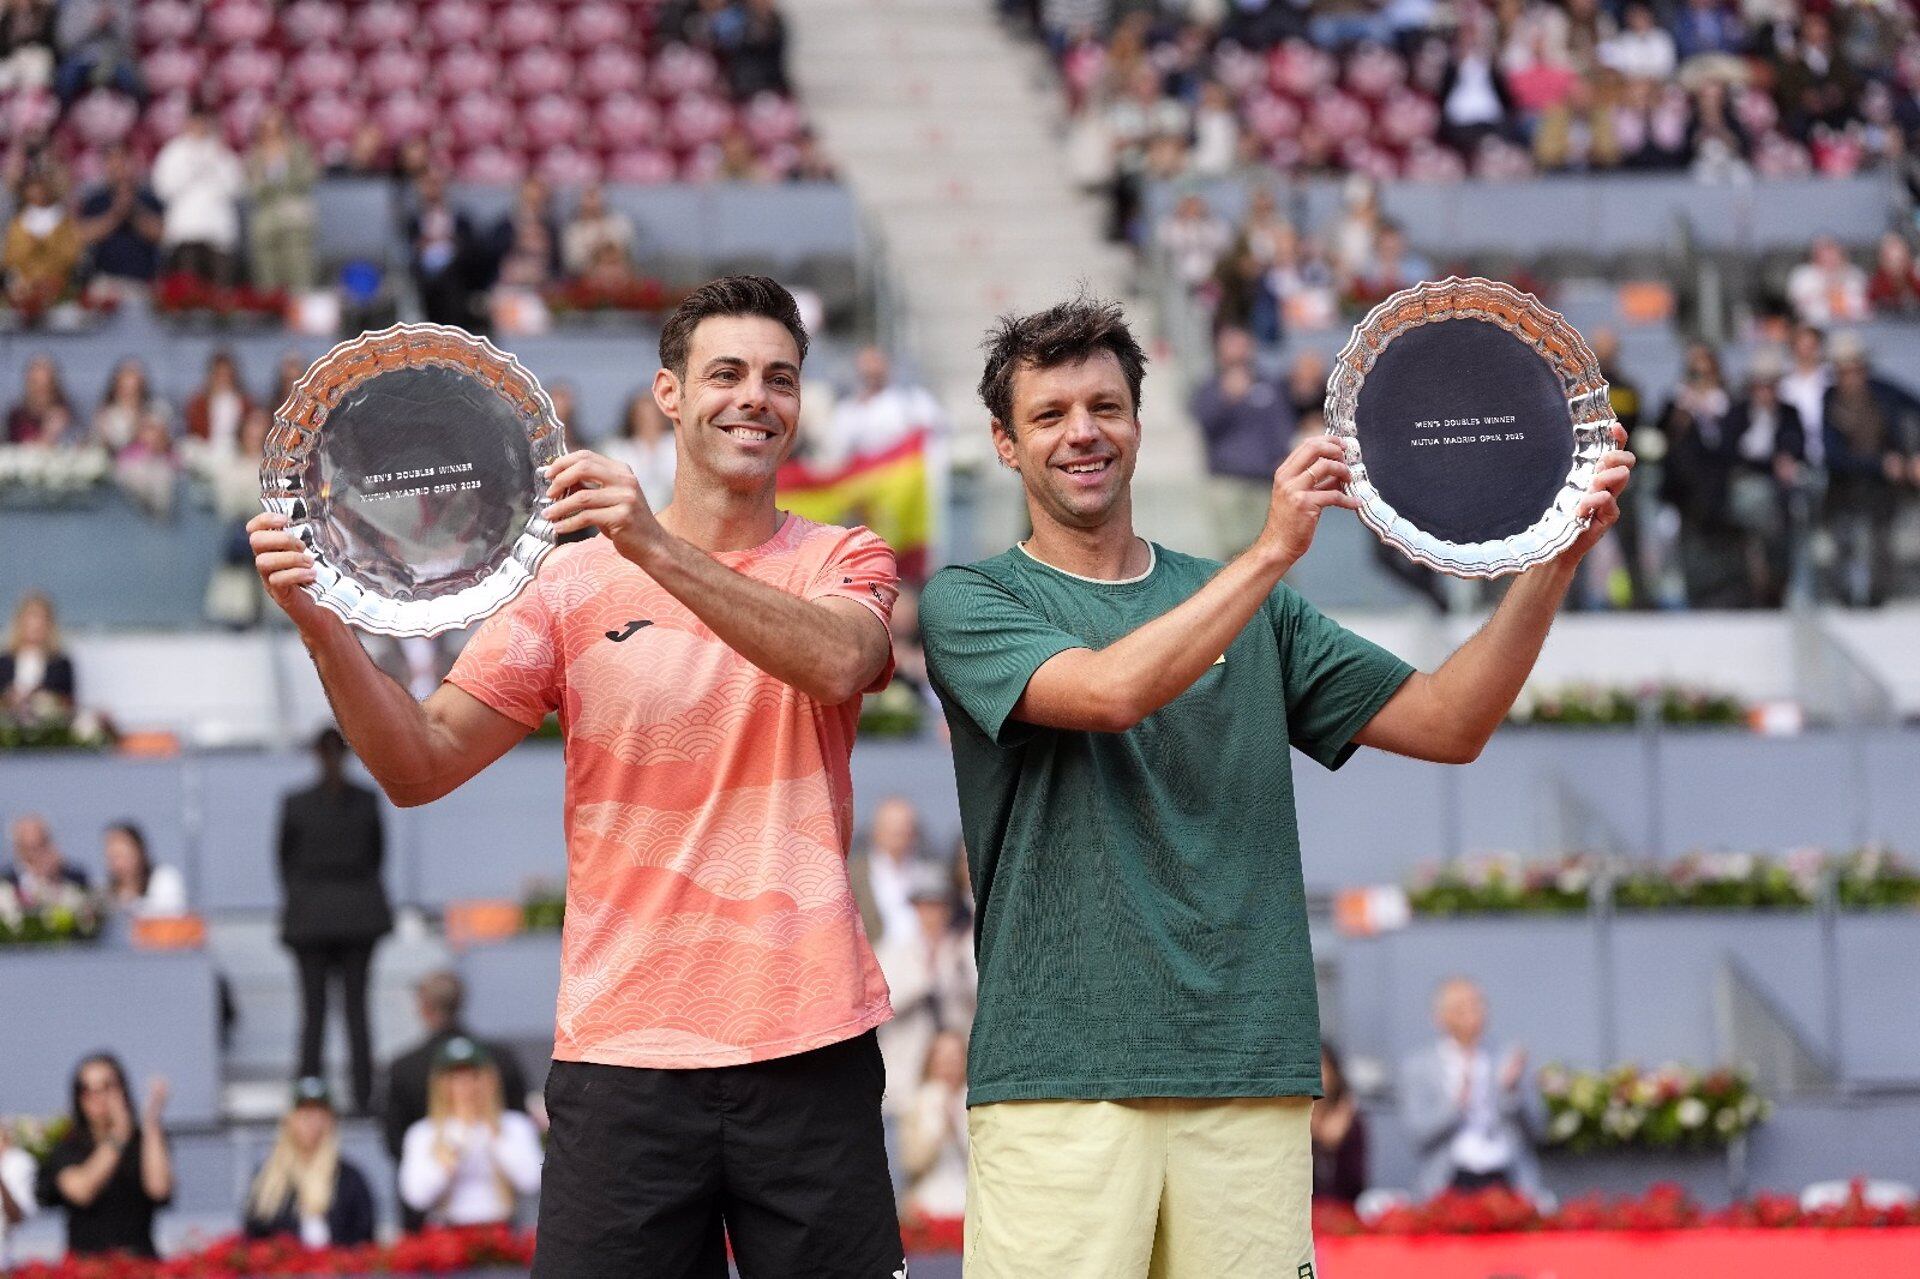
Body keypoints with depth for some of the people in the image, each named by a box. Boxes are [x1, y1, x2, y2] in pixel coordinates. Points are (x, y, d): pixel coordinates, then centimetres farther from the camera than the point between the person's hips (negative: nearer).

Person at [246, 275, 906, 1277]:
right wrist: (323, 626, -16)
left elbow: (838, 662, -18)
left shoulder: (843, 562, 7)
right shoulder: (574, 582, 7)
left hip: (808, 1045, 0)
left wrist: (658, 548, -29)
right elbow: (421, 764, 1)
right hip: (620, 1052, 0)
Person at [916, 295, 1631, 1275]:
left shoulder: (1255, 609, 17)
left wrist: (1553, 561, 0)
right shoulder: (969, 602, 4)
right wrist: (1272, 551, -18)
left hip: (1252, 1081, 3)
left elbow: (1446, 724, 11)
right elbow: (1106, 692, -15)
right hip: (1058, 1080, -3)